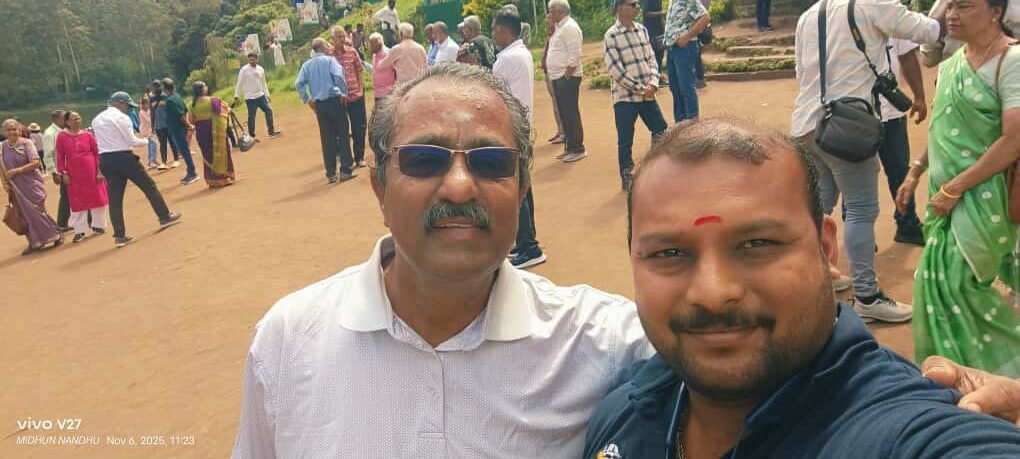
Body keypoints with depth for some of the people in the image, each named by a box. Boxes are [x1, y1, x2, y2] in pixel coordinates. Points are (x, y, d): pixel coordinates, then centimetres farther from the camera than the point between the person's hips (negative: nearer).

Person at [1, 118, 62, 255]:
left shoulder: (26, 143, -7)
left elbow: (35, 163, -14)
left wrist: (16, 171, -17)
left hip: (31, 183, -5)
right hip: (15, 187, 5)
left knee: (35, 211, -7)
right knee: (25, 214, 8)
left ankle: (54, 236, 7)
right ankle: (34, 242, 16)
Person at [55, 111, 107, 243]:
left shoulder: (88, 135, 0)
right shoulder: (62, 137, -1)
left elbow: (97, 153, 0)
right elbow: (60, 157, 0)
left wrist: (99, 171, -5)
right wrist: (63, 173, -5)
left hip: (92, 172, 0)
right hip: (74, 174, 0)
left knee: (96, 197, 8)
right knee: (77, 201, 6)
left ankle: (98, 225, 25)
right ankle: (80, 231, 13)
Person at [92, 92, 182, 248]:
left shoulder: (96, 120, 15)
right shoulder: (121, 117, -9)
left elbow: (101, 142, 17)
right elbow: (131, 141, -10)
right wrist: (146, 141, 6)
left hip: (105, 159, 7)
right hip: (123, 157, -7)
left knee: (114, 197, 4)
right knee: (149, 185, 9)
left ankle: (119, 235, 3)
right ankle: (165, 217, 17)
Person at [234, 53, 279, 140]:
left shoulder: (261, 69, 7)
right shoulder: (244, 70, -9)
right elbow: (239, 84, -8)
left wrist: (267, 94, 15)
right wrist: (236, 96, -10)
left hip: (261, 96, 5)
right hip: (250, 98, -5)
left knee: (269, 111, 0)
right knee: (251, 116, -1)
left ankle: (271, 132, 8)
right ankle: (251, 136, 10)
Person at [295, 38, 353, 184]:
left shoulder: (306, 65, 8)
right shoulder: (330, 60, -4)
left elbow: (299, 84, -1)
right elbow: (338, 76, -19)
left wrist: (307, 100, 8)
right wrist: (344, 93, -8)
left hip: (319, 104, 4)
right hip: (334, 100, -4)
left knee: (327, 138, 8)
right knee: (342, 134, 3)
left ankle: (331, 173, 10)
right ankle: (346, 170, 0)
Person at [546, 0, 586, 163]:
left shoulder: (570, 27, -14)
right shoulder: (560, 27, 16)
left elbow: (574, 55, -21)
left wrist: (566, 76, -19)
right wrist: (551, 73, 14)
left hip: (567, 78, -10)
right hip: (558, 77, 10)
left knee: (571, 114, -6)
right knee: (564, 114, 13)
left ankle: (577, 149, -1)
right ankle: (569, 148, 20)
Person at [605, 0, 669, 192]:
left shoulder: (642, 30, 7)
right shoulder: (611, 36, -12)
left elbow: (651, 58, 8)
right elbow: (616, 71, -17)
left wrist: (653, 83, -9)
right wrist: (641, 88, -15)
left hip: (647, 94, 6)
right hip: (624, 97, -6)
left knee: (661, 131, 13)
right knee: (625, 141, 2)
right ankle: (627, 179, 16)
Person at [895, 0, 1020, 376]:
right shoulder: (951, 63, 9)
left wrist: (954, 189, -20)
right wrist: (916, 173, 14)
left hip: (982, 196, -7)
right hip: (949, 194, 7)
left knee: (950, 281, -6)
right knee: (945, 281, 12)